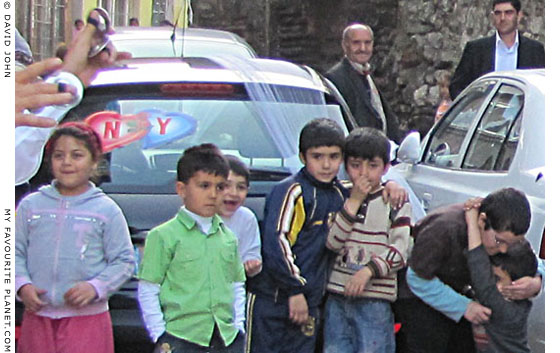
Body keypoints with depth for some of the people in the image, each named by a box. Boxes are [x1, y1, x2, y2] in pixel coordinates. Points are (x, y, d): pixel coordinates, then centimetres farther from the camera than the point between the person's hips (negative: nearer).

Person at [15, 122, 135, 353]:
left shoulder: (106, 210, 1)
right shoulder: (30, 205, 7)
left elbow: (124, 261, 1)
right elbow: (15, 253, 10)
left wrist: (95, 287, -14)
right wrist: (22, 285, -8)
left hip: (87, 316, -3)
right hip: (38, 315, 3)